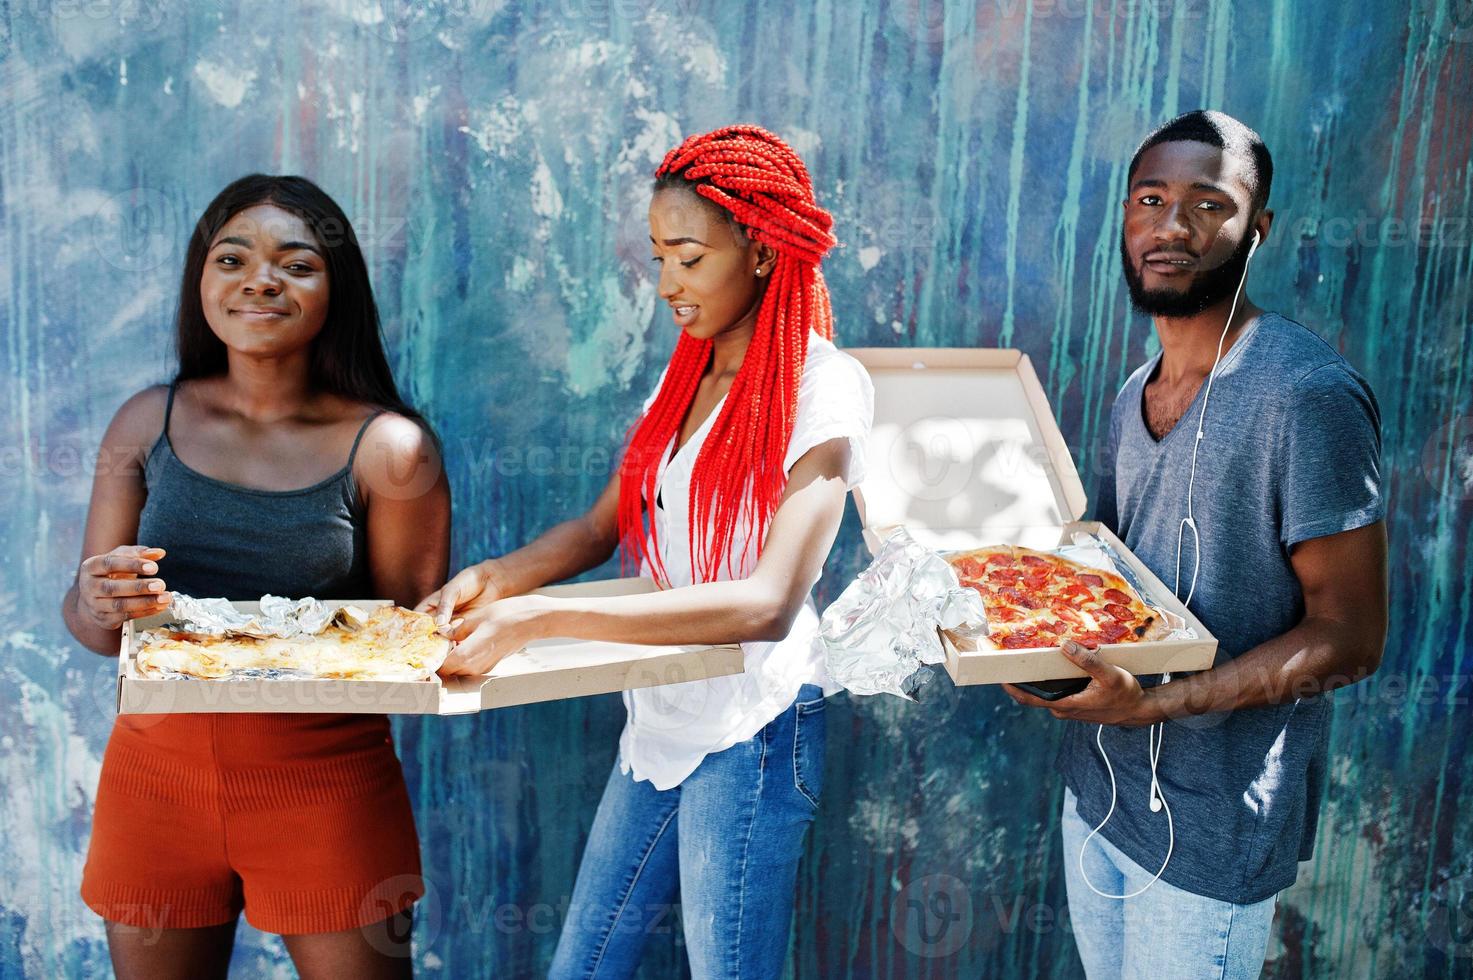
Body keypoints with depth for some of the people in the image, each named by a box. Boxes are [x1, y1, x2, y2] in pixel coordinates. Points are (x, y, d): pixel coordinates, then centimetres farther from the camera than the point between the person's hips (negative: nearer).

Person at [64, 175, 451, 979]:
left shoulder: (389, 447, -8)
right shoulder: (147, 422, 2)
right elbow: (86, 620, 6)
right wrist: (101, 607, -17)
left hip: (325, 777, -3)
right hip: (158, 769, 3)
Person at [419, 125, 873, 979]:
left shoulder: (825, 387, -14)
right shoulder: (687, 374, 10)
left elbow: (769, 603, -26)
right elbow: (604, 526, 10)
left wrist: (544, 619, -30)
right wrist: (497, 579, -11)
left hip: (750, 732, -7)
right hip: (660, 719, 7)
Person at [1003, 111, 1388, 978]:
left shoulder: (1308, 396, -19)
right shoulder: (1134, 397, 6)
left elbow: (1349, 637, -18)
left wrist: (1152, 703, -29)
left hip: (1210, 830, -7)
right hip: (1098, 791, 7)